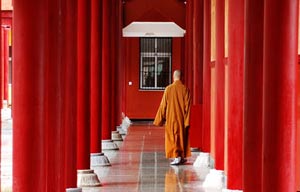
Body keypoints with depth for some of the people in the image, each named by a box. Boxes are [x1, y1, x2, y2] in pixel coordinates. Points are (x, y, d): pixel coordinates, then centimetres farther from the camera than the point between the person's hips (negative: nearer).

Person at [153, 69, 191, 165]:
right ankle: (182, 157, 19)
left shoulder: (168, 89, -7)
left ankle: (177, 157, -4)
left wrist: (160, 119, 6)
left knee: (173, 137, 4)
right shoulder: (185, 89, -6)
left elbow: (163, 105, -3)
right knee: (182, 136, 13)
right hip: (182, 118, 1)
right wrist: (187, 120, -5)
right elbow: (187, 106, -8)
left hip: (171, 118, -1)